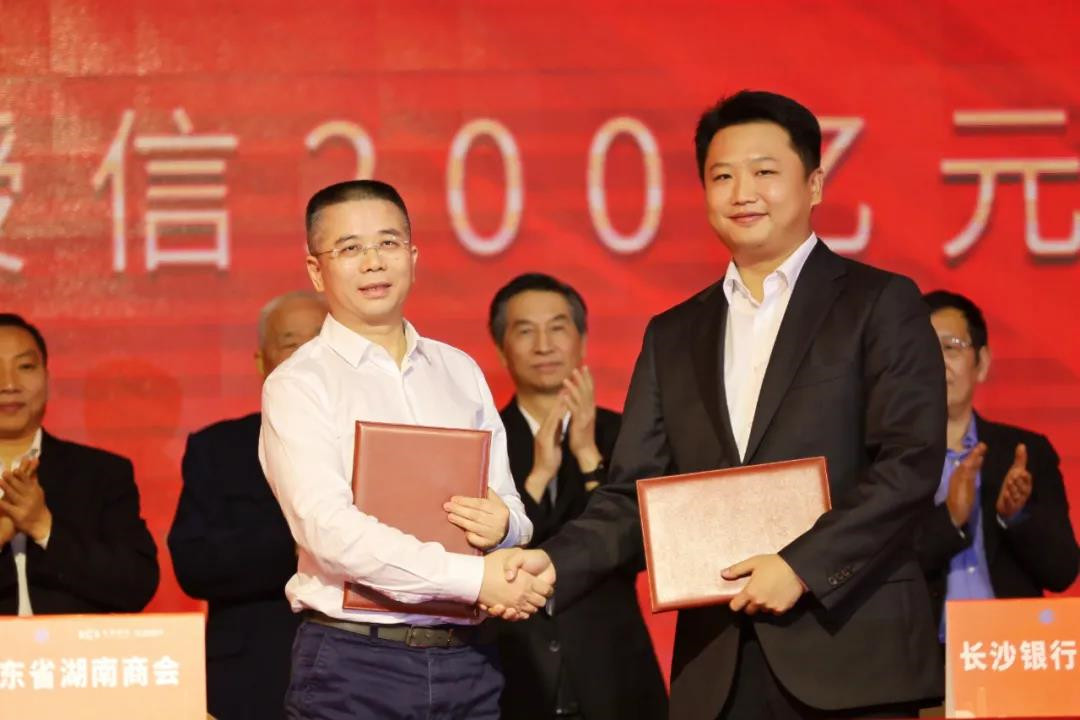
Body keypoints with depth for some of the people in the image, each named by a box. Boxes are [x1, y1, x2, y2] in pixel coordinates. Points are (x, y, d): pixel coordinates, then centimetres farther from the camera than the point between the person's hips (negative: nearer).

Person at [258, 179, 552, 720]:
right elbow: (328, 529, -15)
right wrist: (475, 579, -18)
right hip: (353, 661, -4)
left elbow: (510, 509, 15)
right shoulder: (298, 385, -3)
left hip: (465, 658, 4)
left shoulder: (460, 371, 14)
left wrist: (502, 524, -10)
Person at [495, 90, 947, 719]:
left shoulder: (881, 304, 2)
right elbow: (637, 492, 11)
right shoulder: (673, 336, 16)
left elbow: (913, 462, -7)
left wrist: (802, 566, -16)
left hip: (851, 652, -4)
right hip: (718, 666, 4)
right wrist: (553, 564, -7)